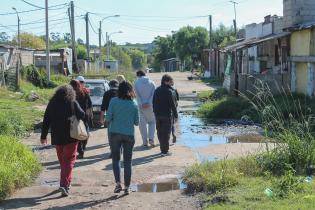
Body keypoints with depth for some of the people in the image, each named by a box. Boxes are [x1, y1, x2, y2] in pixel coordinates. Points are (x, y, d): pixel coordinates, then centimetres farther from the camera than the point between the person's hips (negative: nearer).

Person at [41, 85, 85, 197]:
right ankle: (64, 184, -14)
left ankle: (66, 182, 30)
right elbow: (82, 115, -12)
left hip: (57, 138, 4)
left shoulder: (52, 104, 4)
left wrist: (43, 136, 11)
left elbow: (46, 121, 6)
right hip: (70, 137, -4)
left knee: (62, 161, 18)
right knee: (69, 161, -1)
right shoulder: (73, 103, -6)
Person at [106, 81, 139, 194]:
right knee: (127, 161, 9)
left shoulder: (114, 101, -6)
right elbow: (137, 122, 2)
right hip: (129, 135, 1)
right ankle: (127, 187, 11)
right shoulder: (134, 104, -1)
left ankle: (118, 183, -4)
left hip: (115, 133, -1)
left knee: (116, 159, 11)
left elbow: (108, 118, -9)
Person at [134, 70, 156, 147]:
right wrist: (148, 103, -13)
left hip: (141, 106, -1)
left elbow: (137, 95, -8)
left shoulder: (137, 83, 0)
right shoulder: (151, 82, 4)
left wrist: (141, 104, -12)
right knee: (152, 122, 14)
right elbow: (153, 94, -6)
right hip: (150, 106, 1)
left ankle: (145, 142, 5)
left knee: (142, 124, 5)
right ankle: (151, 138, -2)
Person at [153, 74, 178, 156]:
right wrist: (176, 115, -6)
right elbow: (172, 104, -13)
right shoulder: (169, 91, -13)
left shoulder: (157, 90, 8)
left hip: (158, 115, 6)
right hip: (167, 115, -6)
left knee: (160, 132, 13)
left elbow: (153, 102, 13)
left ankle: (163, 149, 20)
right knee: (166, 133, 0)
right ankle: (165, 151, 1)